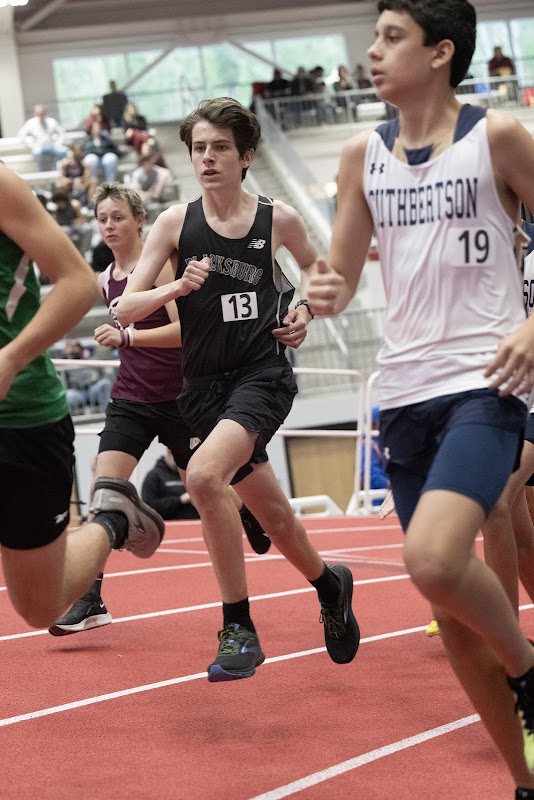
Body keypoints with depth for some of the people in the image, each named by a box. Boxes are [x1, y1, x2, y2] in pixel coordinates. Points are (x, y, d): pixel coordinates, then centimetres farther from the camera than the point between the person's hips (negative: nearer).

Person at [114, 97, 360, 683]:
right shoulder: (175, 223, 0)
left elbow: (316, 267, 20)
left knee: (203, 476, -29)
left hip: (262, 375, -3)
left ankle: (238, 628, -18)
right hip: (203, 386, 4)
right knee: (273, 516, 13)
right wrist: (177, 288, -19)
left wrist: (304, 310, 2)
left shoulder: (278, 219, -2)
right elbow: (125, 309, -2)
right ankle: (329, 585, 44)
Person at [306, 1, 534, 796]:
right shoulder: (364, 154, 9)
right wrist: (327, 292, -9)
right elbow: (343, 272, 14)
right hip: (406, 394, 5)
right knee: (453, 615, 7)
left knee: (433, 560, -28)